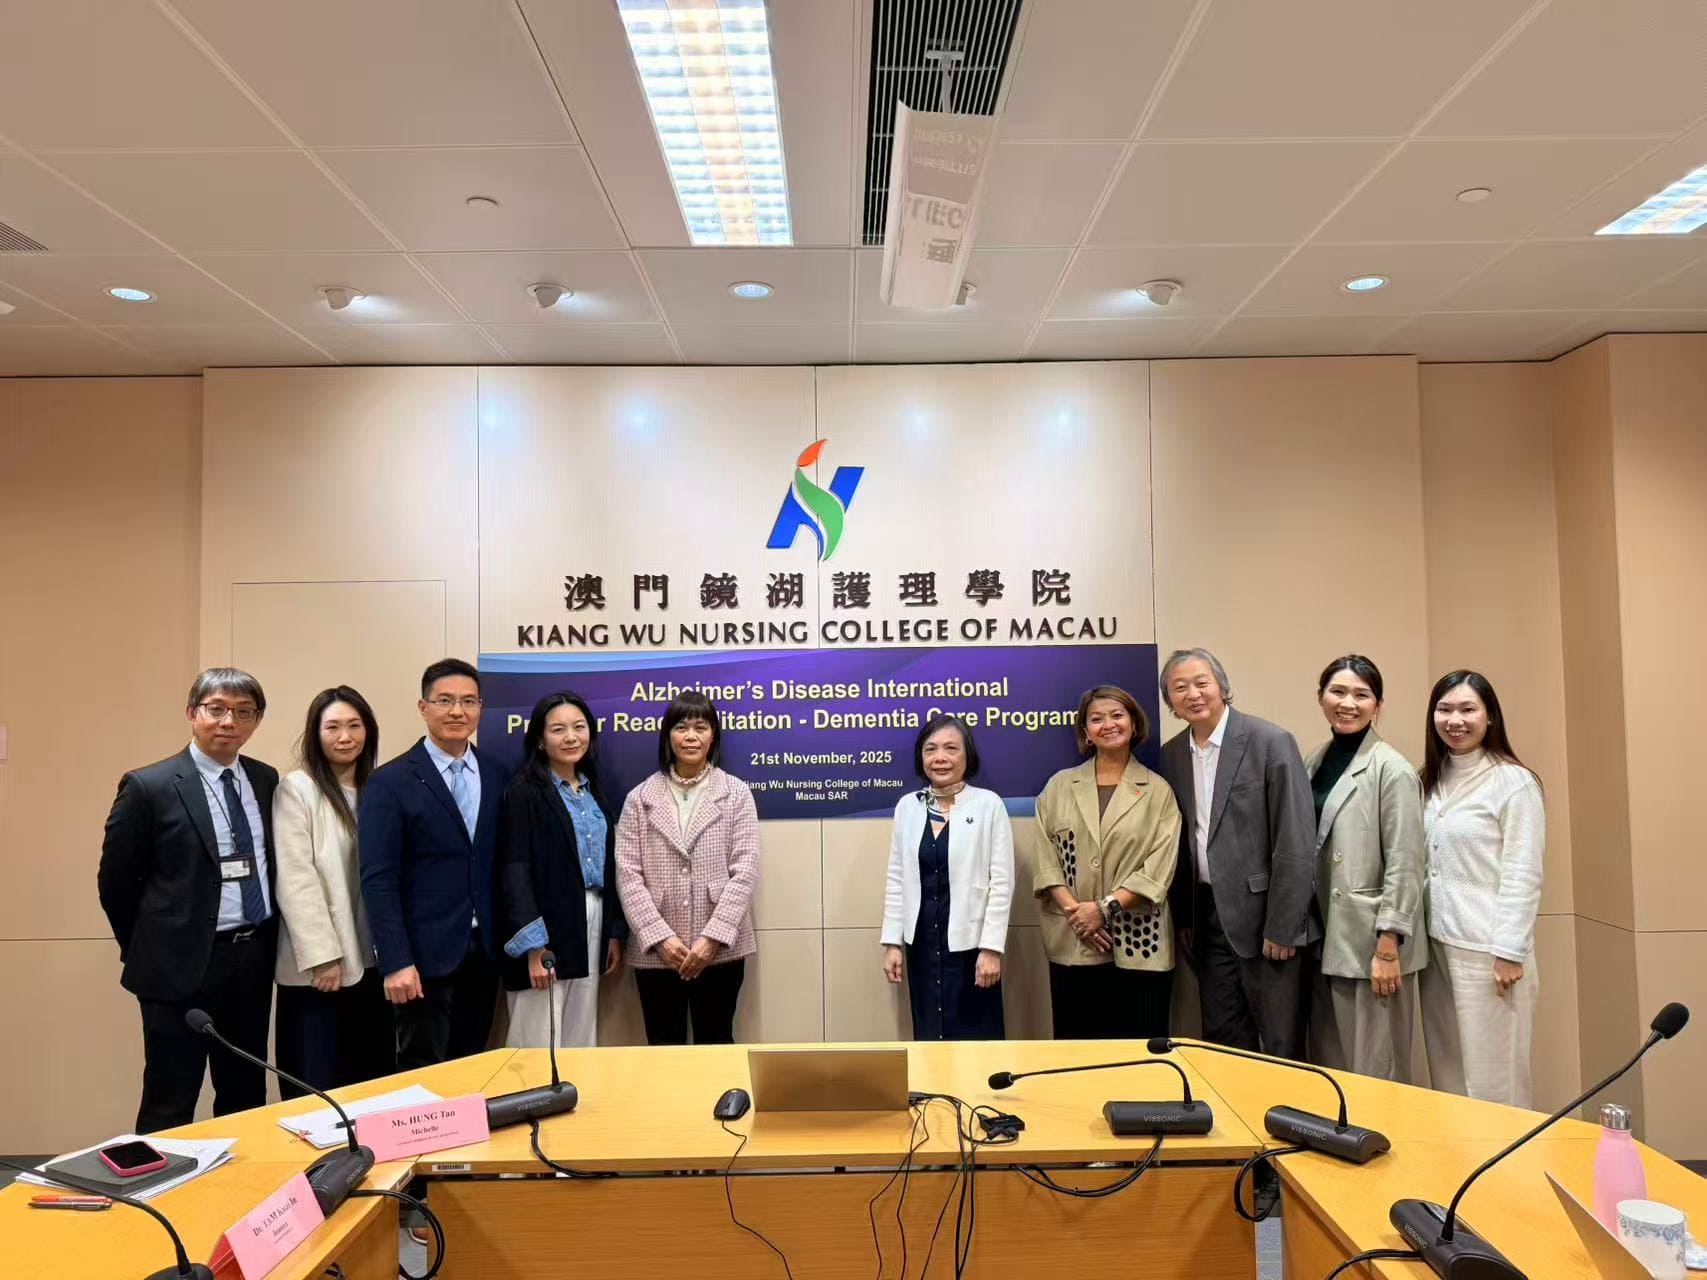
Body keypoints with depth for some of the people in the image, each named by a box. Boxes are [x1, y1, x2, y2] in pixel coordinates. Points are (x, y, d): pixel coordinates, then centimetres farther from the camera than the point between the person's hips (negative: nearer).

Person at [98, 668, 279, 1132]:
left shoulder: (266, 780, 5)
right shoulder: (148, 786, -10)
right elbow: (115, 883, -4)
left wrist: (263, 944, 10)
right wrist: (149, 951, 2)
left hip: (254, 960, 5)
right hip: (182, 965, -5)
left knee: (247, 1099, 17)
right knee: (170, 1106, 6)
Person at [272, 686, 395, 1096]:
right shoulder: (296, 789, -6)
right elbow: (295, 880, -12)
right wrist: (322, 956, -16)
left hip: (370, 961, 5)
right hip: (318, 966, -5)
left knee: (373, 1084, 11)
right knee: (317, 1090, 4)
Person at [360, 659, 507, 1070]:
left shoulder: (496, 778, 8)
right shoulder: (391, 781, -6)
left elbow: (501, 865, 10)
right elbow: (378, 880, -10)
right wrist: (395, 962, -16)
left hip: (484, 951, 5)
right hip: (425, 953, -4)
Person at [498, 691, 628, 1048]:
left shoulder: (593, 791, 13)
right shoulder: (523, 791, -7)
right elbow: (514, 870, -14)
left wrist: (615, 932, 12)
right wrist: (533, 944, -21)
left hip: (592, 926, 6)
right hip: (545, 930, -6)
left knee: (581, 1041, 12)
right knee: (539, 1045, -2)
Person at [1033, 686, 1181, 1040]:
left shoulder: (1157, 791, 4)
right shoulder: (1060, 786, 8)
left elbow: (1159, 868, -4)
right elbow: (1045, 856, 3)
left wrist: (1105, 908, -12)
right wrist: (1073, 909, -10)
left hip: (1138, 944, -1)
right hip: (1072, 942, 1)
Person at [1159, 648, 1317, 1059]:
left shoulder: (1271, 742, -11)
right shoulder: (1171, 755, 6)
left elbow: (1295, 841, -13)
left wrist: (1282, 927, -14)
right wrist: (1183, 918, 10)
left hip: (1263, 914, -5)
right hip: (1207, 917, 5)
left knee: (1281, 1046, 5)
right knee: (1222, 1041, 13)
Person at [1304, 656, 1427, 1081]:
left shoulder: (1392, 770, -11)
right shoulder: (1315, 762, 8)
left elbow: (1404, 867, -13)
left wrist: (1388, 948, -15)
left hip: (1371, 942, -6)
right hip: (1323, 939, 6)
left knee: (1374, 1073, 3)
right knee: (1327, 1065, 14)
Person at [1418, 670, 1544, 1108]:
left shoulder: (1514, 781, -9)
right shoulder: (1431, 779, 10)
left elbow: (1523, 875, -12)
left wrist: (1509, 952, -14)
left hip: (1487, 947, -6)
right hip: (1436, 941, 6)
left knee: (1490, 1074, 2)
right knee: (1446, 1068, 13)